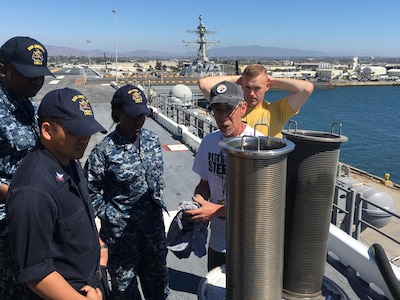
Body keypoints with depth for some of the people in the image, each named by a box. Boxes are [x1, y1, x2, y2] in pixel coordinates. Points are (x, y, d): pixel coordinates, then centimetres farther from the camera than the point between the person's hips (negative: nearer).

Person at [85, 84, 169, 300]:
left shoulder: (152, 139, -3)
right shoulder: (105, 150, -19)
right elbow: (90, 191, -12)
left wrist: (158, 199, 9)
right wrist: (108, 216, -11)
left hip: (153, 222, 5)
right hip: (122, 228, -4)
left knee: (157, 273, 24)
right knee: (125, 281, 16)